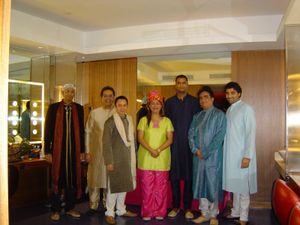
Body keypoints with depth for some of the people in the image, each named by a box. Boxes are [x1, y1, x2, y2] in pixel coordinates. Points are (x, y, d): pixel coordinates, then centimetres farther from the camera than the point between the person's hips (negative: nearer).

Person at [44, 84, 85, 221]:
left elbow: (81, 130, 9)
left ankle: (70, 208, 24)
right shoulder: (54, 108, 1)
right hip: (58, 150, -2)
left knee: (73, 178, 9)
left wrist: (82, 150, 8)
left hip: (74, 150, 3)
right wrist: (47, 151, -4)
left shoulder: (79, 108, 7)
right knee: (57, 179, 6)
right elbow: (48, 130, 0)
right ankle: (55, 210, 18)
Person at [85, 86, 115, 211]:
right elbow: (88, 133, 2)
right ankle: (93, 205, 19)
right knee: (94, 178, 4)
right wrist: (88, 151, -3)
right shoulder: (94, 113, 4)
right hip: (96, 152, 0)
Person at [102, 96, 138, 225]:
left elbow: (132, 139, 12)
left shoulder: (129, 120, 8)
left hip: (127, 159, 6)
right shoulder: (110, 121, -10)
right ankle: (109, 213, 13)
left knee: (124, 185, 14)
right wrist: (108, 161, -17)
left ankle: (121, 209, 28)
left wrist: (132, 158, 9)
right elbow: (106, 143, -14)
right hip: (115, 159, -6)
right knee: (114, 186, 1)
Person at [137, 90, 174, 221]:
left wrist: (158, 150, -14)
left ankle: (160, 212, 14)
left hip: (162, 158, 1)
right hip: (146, 158, 0)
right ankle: (147, 212, 11)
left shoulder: (166, 121, 7)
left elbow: (170, 139, 1)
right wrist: (151, 150, -16)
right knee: (147, 185, 0)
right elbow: (140, 138, -1)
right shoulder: (144, 120, 5)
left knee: (161, 186, 3)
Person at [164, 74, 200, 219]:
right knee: (174, 175, 5)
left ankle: (187, 207, 14)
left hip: (189, 143, -1)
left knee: (189, 176, 2)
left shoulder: (194, 101, 4)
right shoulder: (169, 102, 9)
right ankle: (175, 206, 18)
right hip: (173, 144, 2)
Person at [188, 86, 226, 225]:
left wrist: (206, 152, -14)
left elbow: (219, 136, -11)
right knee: (200, 183, 8)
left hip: (213, 156, -5)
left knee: (212, 184, 0)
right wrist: (195, 149, -8)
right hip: (198, 156, 5)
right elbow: (191, 134, 9)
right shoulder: (197, 117, 14)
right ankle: (205, 213, 20)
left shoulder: (219, 115, -3)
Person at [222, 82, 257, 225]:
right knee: (234, 184, 14)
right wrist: (224, 152, 8)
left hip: (242, 155, -6)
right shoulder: (228, 110, 11)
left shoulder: (246, 109, -10)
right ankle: (235, 212, 26)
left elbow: (251, 134, -14)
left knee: (243, 186, 1)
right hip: (230, 155, 7)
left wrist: (247, 156, -18)